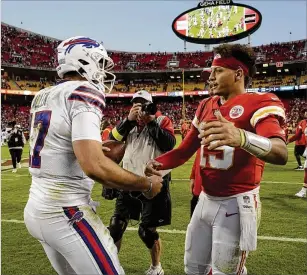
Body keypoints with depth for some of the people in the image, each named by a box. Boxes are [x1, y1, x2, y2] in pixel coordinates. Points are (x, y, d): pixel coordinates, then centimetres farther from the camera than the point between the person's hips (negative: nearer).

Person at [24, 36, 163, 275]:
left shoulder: (42, 97, 11)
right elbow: (94, 165, -27)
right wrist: (146, 185, -15)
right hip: (66, 212, -9)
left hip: (36, 209, 9)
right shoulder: (84, 93, -14)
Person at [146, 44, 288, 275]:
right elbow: (186, 150, 12)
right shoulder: (206, 106, 10)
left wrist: (241, 137, -50)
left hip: (236, 204, -7)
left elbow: (280, 154, -30)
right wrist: (158, 163, -7)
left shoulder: (259, 104, -12)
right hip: (205, 200, 7)